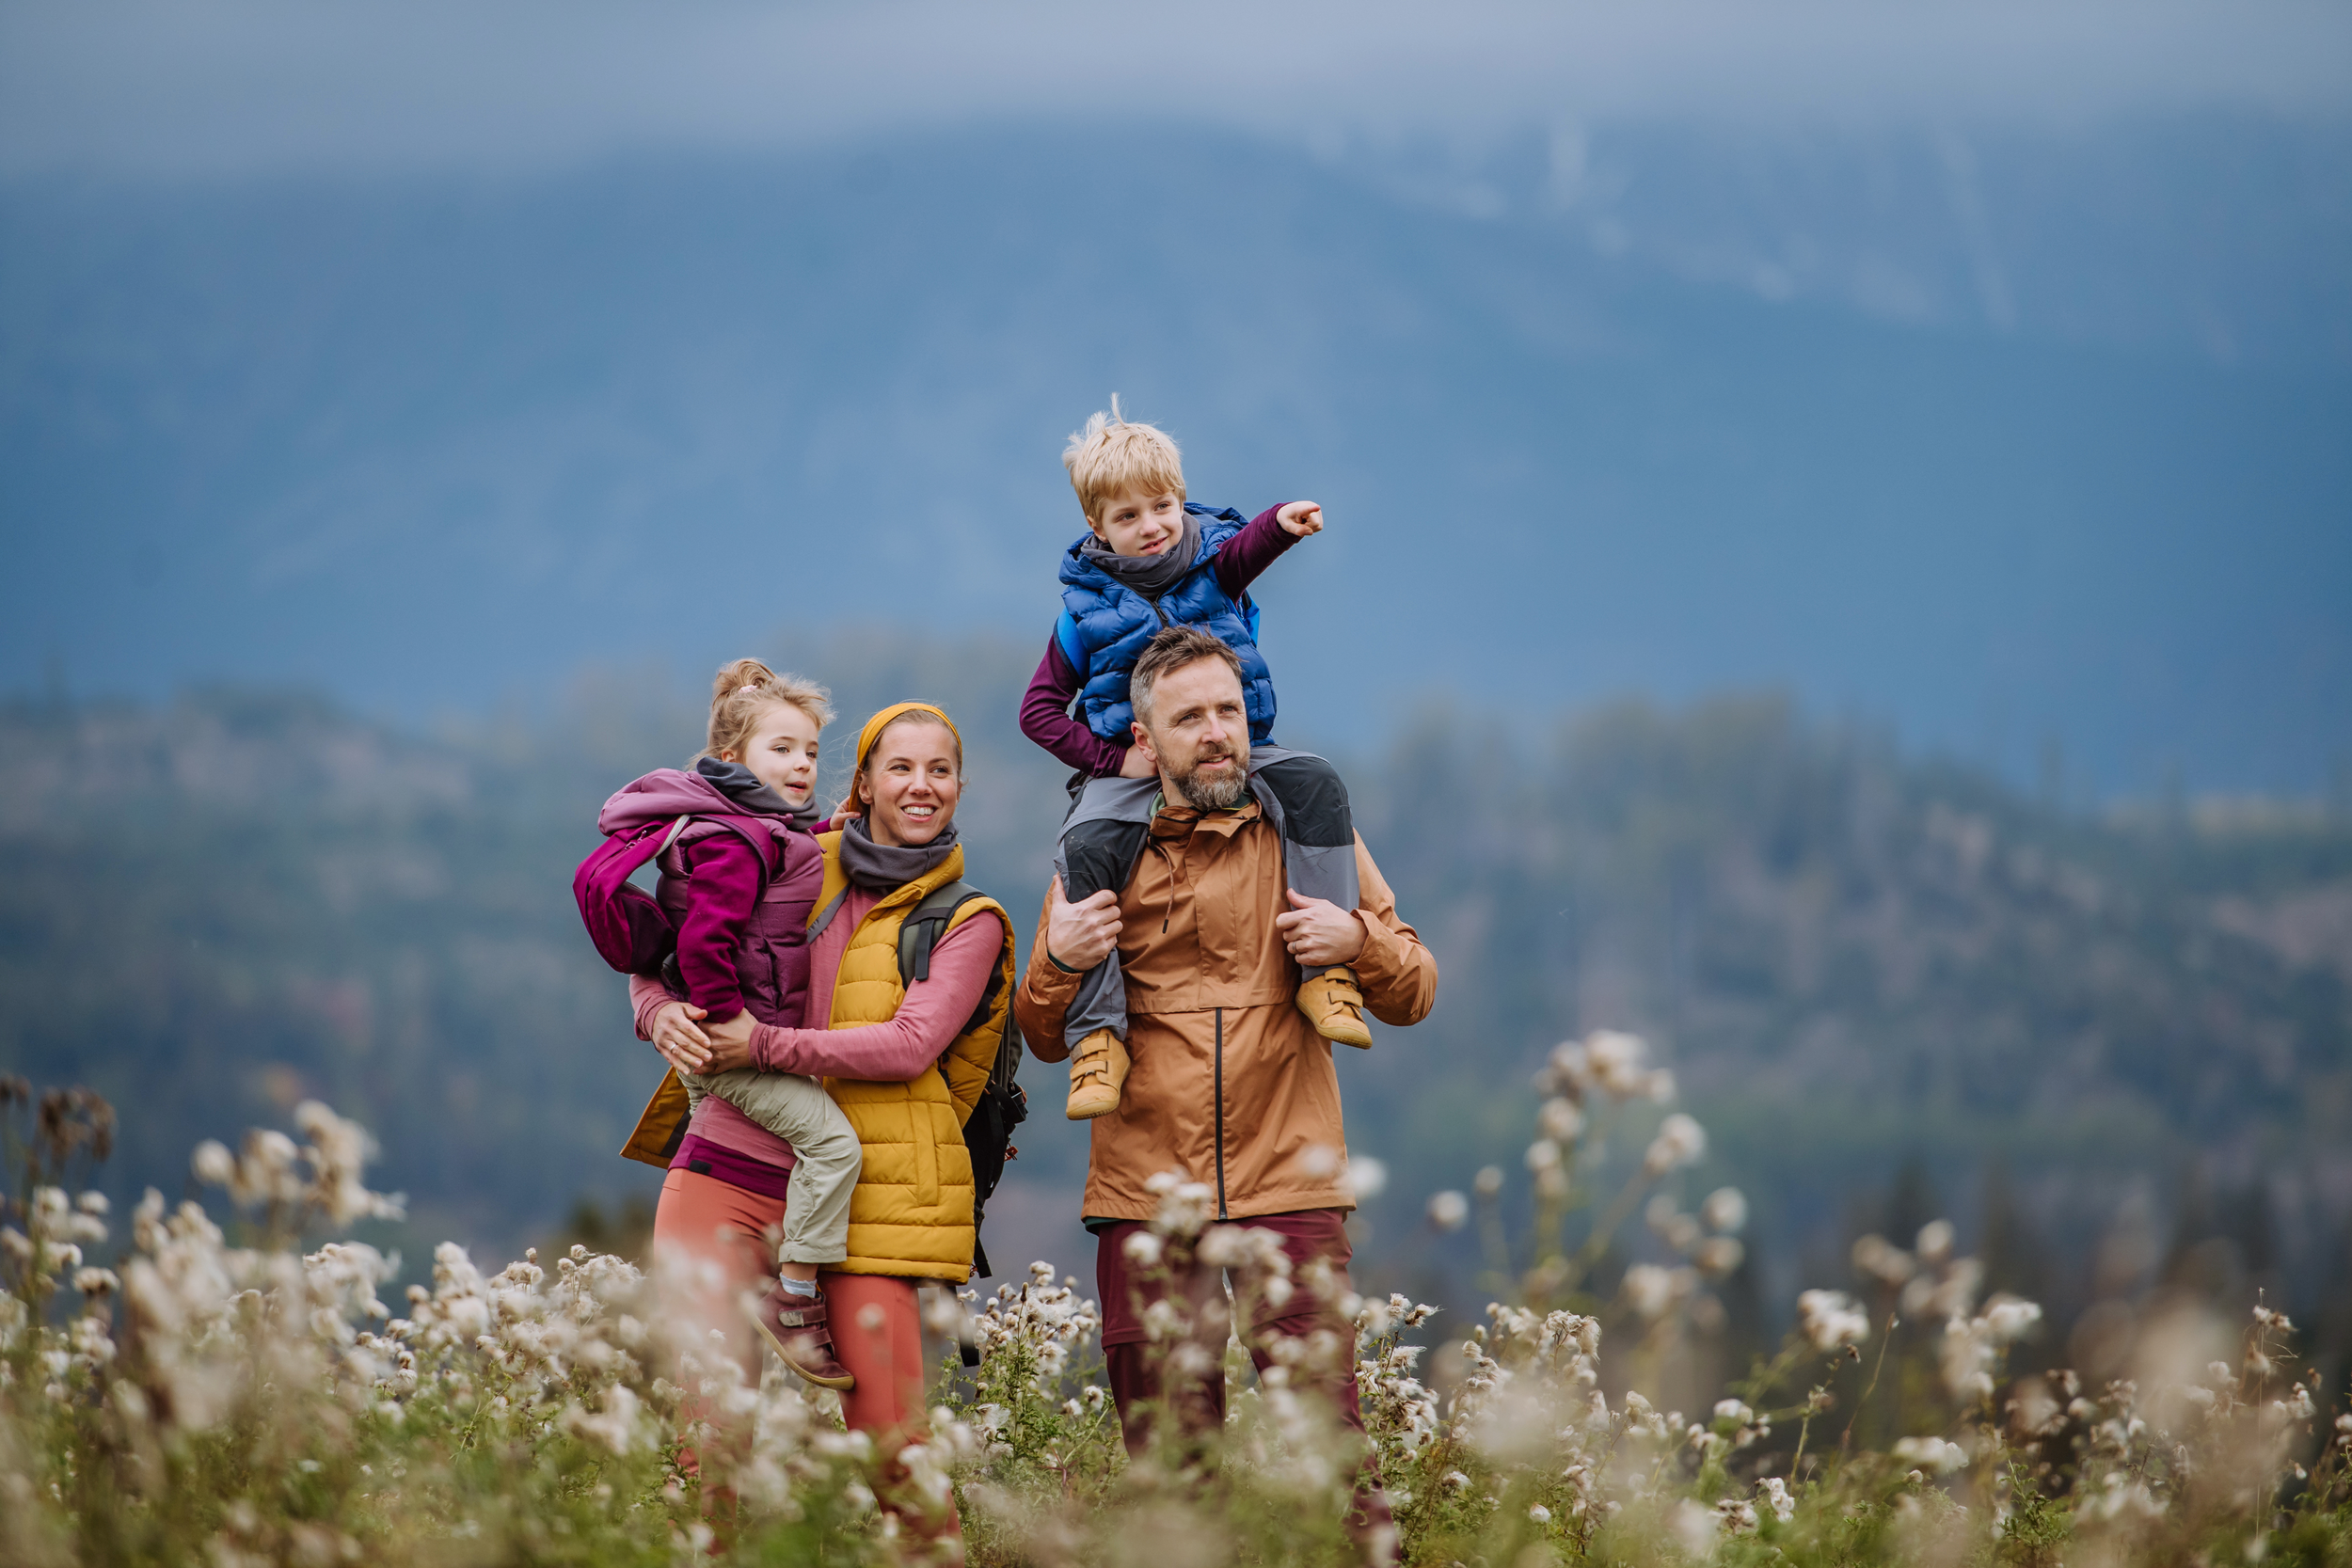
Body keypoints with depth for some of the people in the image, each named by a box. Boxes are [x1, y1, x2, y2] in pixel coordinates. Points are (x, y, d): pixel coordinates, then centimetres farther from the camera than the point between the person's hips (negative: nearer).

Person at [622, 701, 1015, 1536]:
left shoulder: (968, 922, 6)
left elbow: (910, 1044, -9)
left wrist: (767, 1045, -14)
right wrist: (661, 1012, -3)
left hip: (860, 1190, -2)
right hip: (727, 1166, 2)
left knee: (887, 1437, -7)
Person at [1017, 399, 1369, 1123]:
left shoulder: (1210, 561, 5)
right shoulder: (1087, 607, 3)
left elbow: (1244, 548, -21)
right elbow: (1040, 710, 4)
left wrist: (1284, 524, -46)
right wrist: (1111, 758, -11)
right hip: (1132, 767, -2)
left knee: (1314, 783, -25)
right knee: (1085, 847, -30)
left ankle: (1326, 967, -24)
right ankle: (1097, 1031, -27)